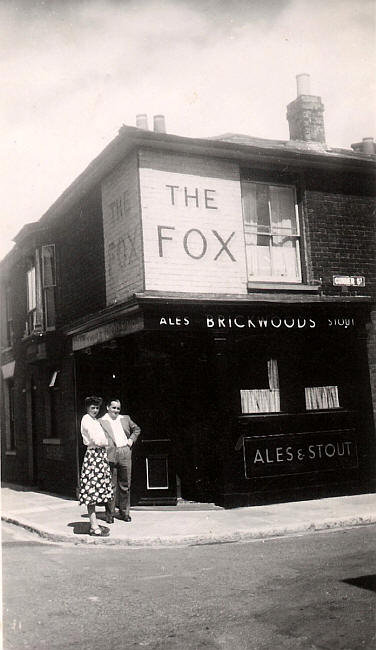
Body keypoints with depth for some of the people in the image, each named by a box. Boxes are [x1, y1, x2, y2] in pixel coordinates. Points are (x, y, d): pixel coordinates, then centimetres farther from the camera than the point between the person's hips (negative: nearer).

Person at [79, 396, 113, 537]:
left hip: (100, 455, 10)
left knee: (95, 491, 12)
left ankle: (95, 523, 18)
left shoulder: (95, 420, 19)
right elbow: (96, 440, -17)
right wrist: (105, 442, 0)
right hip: (93, 455, -10)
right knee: (92, 490, -7)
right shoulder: (86, 420, -10)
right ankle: (93, 527, -6)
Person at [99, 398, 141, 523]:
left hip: (125, 453, 3)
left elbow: (137, 429, 29)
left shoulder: (125, 419, 17)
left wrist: (132, 439, 13)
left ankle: (124, 512, 17)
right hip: (110, 455, -3)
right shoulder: (101, 421, 4)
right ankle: (110, 514, 8)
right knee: (111, 486, 0)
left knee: (125, 485, 7)